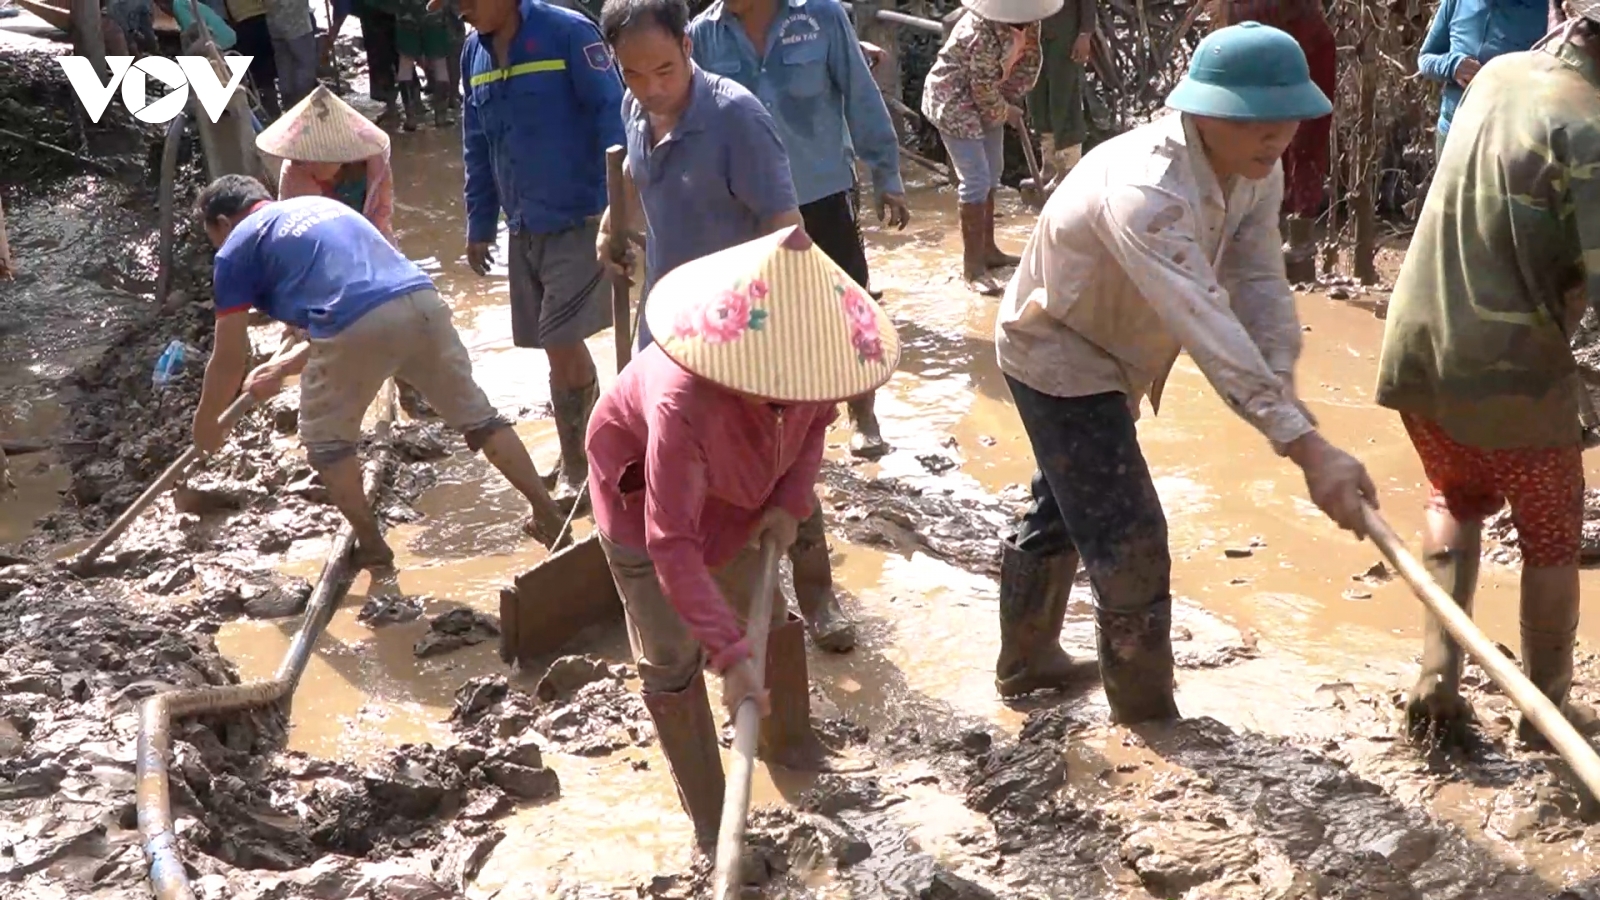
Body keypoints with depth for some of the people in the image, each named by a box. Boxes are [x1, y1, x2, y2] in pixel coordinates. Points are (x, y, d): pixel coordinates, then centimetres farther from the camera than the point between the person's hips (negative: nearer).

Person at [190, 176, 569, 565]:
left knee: (325, 440, 20)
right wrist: (281, 367, 49)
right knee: (477, 415, 20)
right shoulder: (321, 204, 36)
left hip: (357, 327, -6)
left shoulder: (236, 249, 17)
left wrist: (205, 421, 35)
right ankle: (549, 515, 24)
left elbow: (230, 359, 17)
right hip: (422, 302, 6)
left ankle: (370, 545, 25)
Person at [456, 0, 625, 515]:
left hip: (579, 221, -6)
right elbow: (477, 147, 15)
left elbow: (612, 115, -15)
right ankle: (593, 449, 28)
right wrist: (479, 225, 16)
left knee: (561, 347, -8)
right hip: (524, 229, 7)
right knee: (562, 346, 13)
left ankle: (577, 470, 6)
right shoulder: (474, 54, 8)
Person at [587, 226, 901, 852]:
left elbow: (815, 419, -4)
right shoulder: (683, 406, -49)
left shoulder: (799, 371, -31)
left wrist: (791, 502, -19)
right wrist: (730, 656, -48)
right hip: (643, 505, -5)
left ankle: (789, 741, 43)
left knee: (770, 616, 16)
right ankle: (710, 822, 12)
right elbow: (671, 545, -45)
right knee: (672, 660, -3)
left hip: (732, 500, 6)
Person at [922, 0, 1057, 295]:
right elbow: (984, 89, -26)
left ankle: (987, 249, 30)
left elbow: (1030, 58, 5)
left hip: (988, 99, 9)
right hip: (954, 101, -9)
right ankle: (972, 265, -4)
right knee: (976, 180, -11)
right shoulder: (984, 33, -34)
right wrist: (1005, 113, -9)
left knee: (991, 174, 17)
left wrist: (1012, 102, -2)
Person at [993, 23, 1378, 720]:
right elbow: (1207, 326, -48)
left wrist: (1283, 382, -36)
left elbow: (1259, 281, -17)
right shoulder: (1144, 190, -40)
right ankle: (1148, 720, 9)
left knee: (1063, 508, 25)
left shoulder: (1258, 173, -11)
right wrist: (1307, 448, -54)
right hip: (1056, 354, -9)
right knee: (1130, 539, -9)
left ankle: (1025, 661, 46)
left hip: (1111, 355, 10)